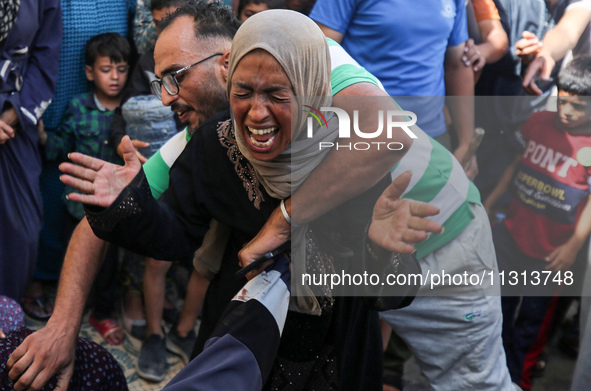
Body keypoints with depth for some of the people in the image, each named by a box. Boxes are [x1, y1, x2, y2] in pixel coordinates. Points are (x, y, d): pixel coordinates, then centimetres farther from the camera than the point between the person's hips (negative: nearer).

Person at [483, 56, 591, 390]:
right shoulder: (539, 121, -3)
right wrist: (490, 202, 13)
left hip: (551, 249, -4)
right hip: (512, 233, 4)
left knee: (533, 313, 13)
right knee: (500, 300, 20)